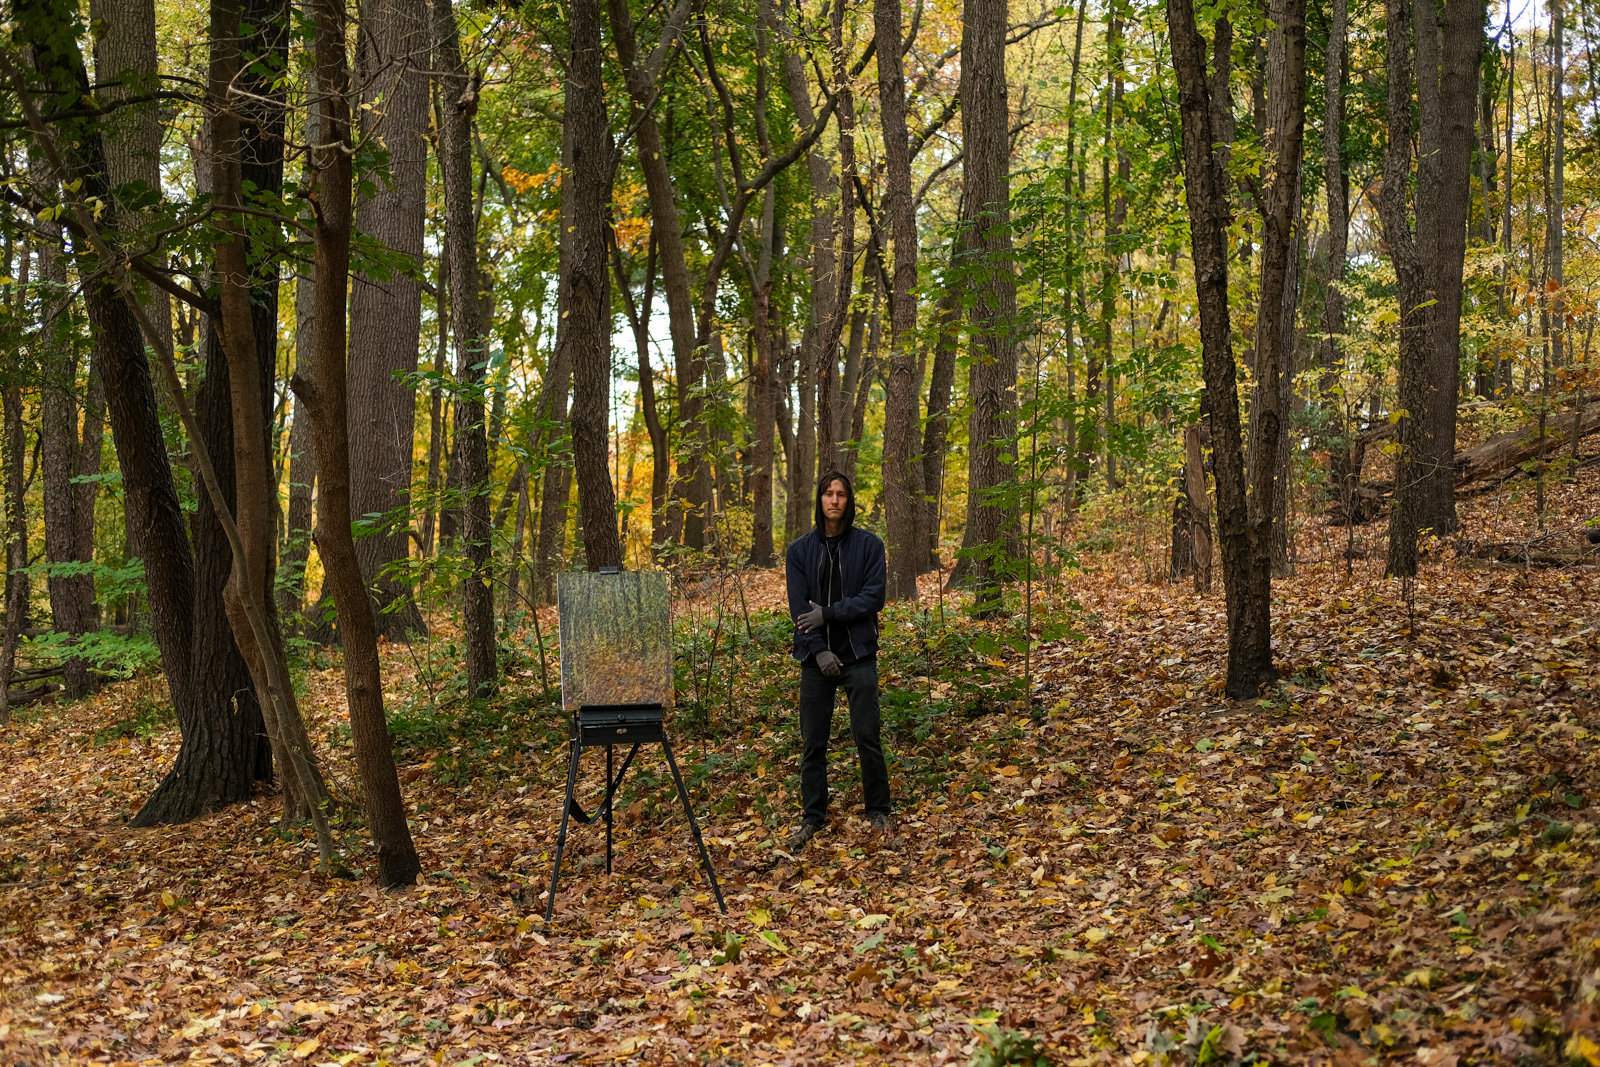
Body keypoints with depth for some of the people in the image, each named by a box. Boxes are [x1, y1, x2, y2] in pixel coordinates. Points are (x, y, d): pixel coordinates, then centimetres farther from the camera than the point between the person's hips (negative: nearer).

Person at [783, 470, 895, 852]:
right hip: (817, 656, 2)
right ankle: (812, 817, 17)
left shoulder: (869, 545, 0)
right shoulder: (799, 550, 4)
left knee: (867, 737, -1)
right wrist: (819, 650, -11)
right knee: (813, 742, 6)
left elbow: (873, 598, -7)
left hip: (859, 655, -1)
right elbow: (799, 608, -1)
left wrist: (827, 613, -13)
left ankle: (879, 812, 15)